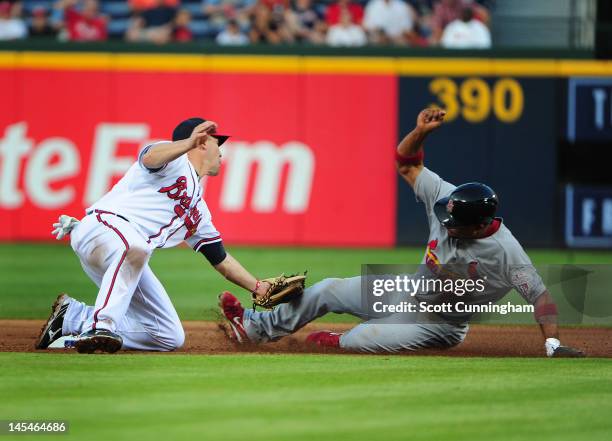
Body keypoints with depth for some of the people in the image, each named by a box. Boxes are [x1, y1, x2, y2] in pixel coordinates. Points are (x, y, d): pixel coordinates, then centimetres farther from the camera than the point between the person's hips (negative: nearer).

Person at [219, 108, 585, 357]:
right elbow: (407, 165, -7)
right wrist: (419, 133, -27)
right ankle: (256, 328, 26)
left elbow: (540, 295, -31)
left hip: (439, 325, -7)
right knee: (328, 290, 8)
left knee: (361, 339, -26)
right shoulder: (448, 200, -15)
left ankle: (333, 342, 10)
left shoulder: (506, 254, -32)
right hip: (410, 291, 7)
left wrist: (553, 344, -41)